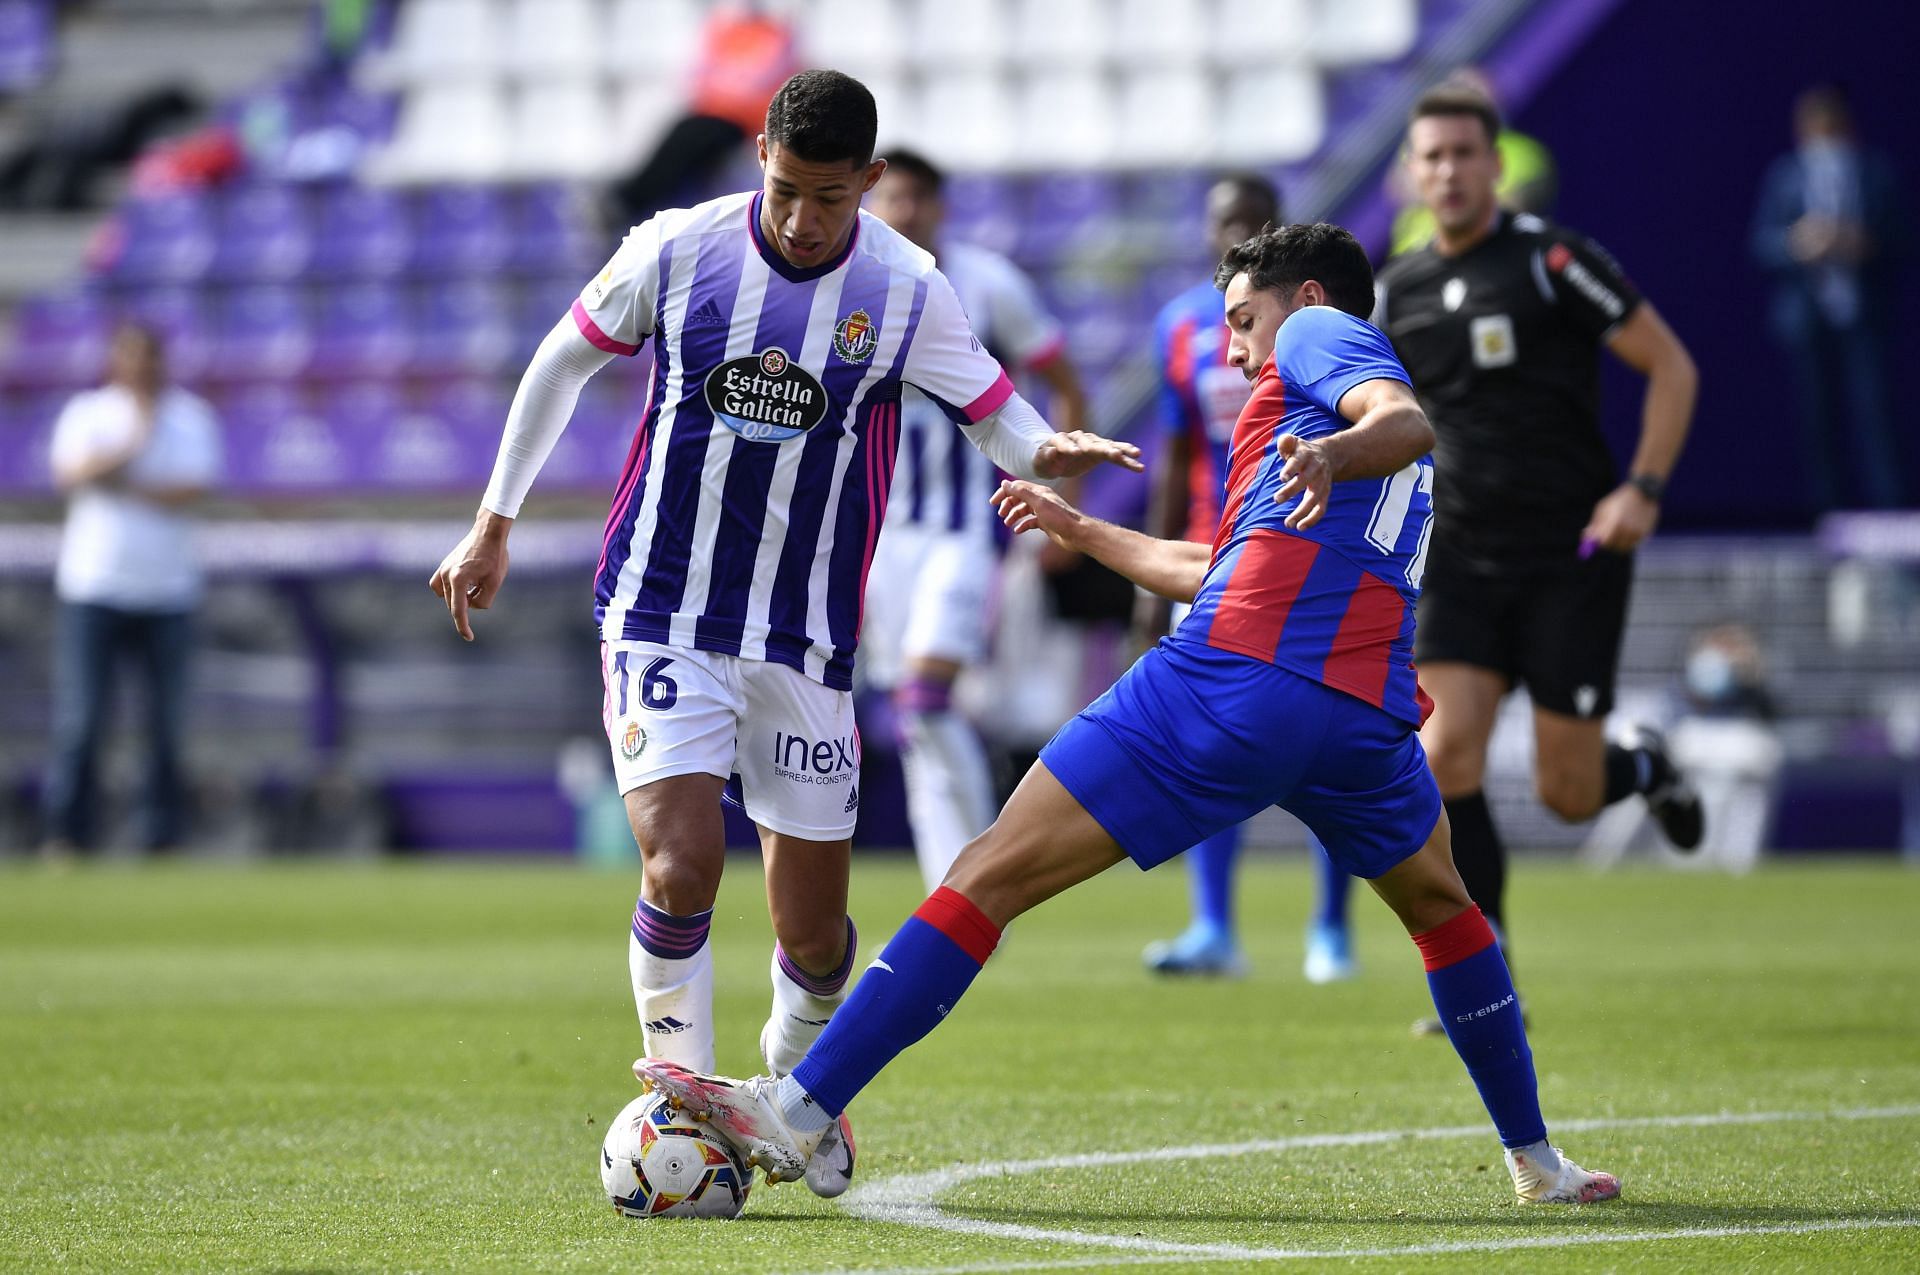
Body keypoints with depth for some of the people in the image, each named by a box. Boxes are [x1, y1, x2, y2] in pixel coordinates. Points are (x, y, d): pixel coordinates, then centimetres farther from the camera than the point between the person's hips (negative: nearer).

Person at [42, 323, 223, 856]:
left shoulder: (190, 416, 9)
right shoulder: (87, 412, 8)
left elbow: (194, 490, -5)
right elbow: (71, 473, -11)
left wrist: (121, 484, -10)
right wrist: (136, 439, -17)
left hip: (167, 592, 1)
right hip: (92, 590, -1)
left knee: (168, 722, 1)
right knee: (80, 718, -8)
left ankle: (164, 838, 7)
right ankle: (66, 834, -5)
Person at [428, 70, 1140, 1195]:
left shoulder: (907, 293, -5)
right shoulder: (675, 249, -6)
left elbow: (998, 416, 2)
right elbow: (565, 363, 9)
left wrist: (1048, 452, -23)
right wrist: (494, 529, 14)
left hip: (806, 642, 1)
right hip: (662, 619, -1)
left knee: (815, 933, 5)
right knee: (683, 867, -21)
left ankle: (796, 1086, 36)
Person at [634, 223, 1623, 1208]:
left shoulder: (1319, 333, 12)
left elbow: (1406, 420, -12)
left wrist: (1333, 453, -32)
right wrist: (1077, 529, 48)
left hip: (1235, 675, -8)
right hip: (1365, 713, 8)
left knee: (993, 875, -7)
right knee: (1439, 908, 34)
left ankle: (798, 1109, -15)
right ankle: (1535, 1160, 35)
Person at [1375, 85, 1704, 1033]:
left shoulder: (1552, 260, -7)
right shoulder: (1398, 293, 7)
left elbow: (1670, 365, -4)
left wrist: (1643, 488, -14)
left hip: (1574, 555, -4)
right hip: (1462, 558, 4)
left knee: (1567, 796, -3)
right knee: (1446, 751, -15)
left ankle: (1642, 765, 35)